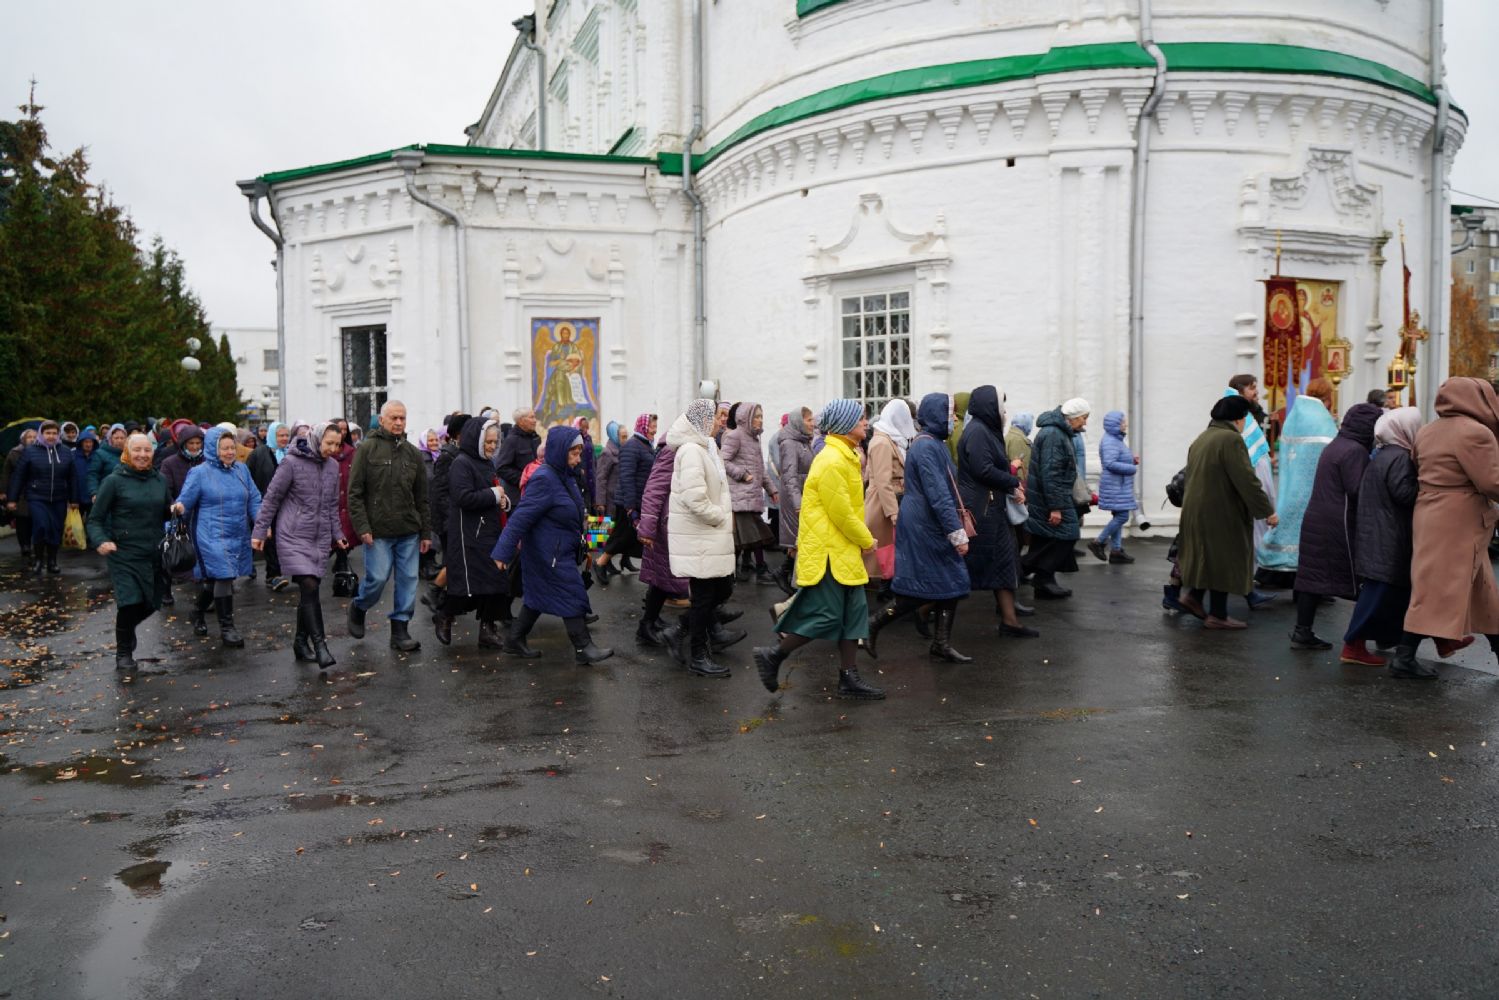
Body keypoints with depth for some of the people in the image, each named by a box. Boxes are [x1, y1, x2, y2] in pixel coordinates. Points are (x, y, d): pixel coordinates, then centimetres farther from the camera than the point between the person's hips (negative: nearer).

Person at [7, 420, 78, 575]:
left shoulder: (65, 452, 6)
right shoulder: (30, 451, -1)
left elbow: (72, 477, 10)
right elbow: (18, 476, 1)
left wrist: (74, 499, 10)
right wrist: (13, 498, -1)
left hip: (59, 499, 3)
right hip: (37, 498, -3)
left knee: (56, 530, 5)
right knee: (41, 527, -14)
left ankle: (52, 561, 20)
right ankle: (38, 559, 6)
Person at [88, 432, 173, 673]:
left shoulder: (159, 480, 8)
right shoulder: (114, 482, -4)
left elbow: (167, 513, 20)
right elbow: (95, 520, -1)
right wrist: (100, 541, -20)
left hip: (154, 555, 5)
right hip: (124, 555, -4)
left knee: (151, 604, 8)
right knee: (130, 604, -13)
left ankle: (125, 628, 42)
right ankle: (123, 653, 10)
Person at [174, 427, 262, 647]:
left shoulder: (242, 469, 8)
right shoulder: (200, 473, -5)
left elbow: (254, 499, 11)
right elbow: (186, 500, -6)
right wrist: (178, 507, -30)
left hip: (238, 536, 5)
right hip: (212, 536, -5)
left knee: (213, 578, 16)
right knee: (224, 576, -12)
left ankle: (198, 612, 40)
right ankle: (226, 627, -2)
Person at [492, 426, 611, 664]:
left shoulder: (563, 476, 6)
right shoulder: (544, 479, -22)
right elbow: (521, 517, -24)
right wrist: (504, 552, -23)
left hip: (561, 550, 9)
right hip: (550, 553, -9)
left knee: (538, 595, 16)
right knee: (571, 594, -4)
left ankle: (515, 640, 27)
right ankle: (583, 648, 5)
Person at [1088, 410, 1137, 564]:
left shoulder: (1117, 440, 15)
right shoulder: (1109, 442, -17)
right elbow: (1110, 464, -27)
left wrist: (1132, 461, 6)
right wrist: (1132, 469, -18)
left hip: (1120, 486, 11)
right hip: (1115, 486, -11)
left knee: (1119, 516, 10)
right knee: (1122, 516, -11)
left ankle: (1116, 550, 13)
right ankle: (1098, 543, -2)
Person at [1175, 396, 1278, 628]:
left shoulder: (1201, 439, 13)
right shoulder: (1231, 439, -16)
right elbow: (1246, 480, -20)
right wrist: (1267, 511, -14)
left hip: (1196, 510, 9)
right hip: (1221, 513, -9)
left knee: (1209, 556, 21)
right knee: (1224, 559, 1)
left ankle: (1192, 594, 14)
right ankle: (1217, 615, 7)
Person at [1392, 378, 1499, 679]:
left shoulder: (1427, 431, 11)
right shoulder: (1474, 432, -16)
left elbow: (1420, 471, 16)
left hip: (1431, 515, 9)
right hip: (1457, 522, -9)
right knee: (1438, 589, -6)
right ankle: (1404, 657, -5)